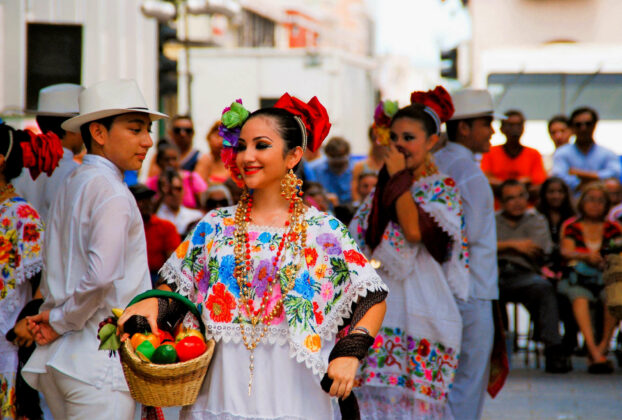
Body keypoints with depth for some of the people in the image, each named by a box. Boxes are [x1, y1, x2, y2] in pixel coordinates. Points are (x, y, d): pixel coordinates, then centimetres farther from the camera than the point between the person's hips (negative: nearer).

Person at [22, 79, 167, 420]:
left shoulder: (71, 184, 14)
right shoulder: (112, 193, -14)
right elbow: (101, 276, -26)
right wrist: (61, 321, -12)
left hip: (58, 361, 9)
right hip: (100, 366, -9)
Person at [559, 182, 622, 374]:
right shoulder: (571, 227, 15)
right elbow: (566, 251, -2)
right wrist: (586, 256, -22)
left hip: (606, 277, 1)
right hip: (578, 277, -1)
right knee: (579, 296, -35)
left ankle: (601, 347, -32)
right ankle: (595, 352, -46)